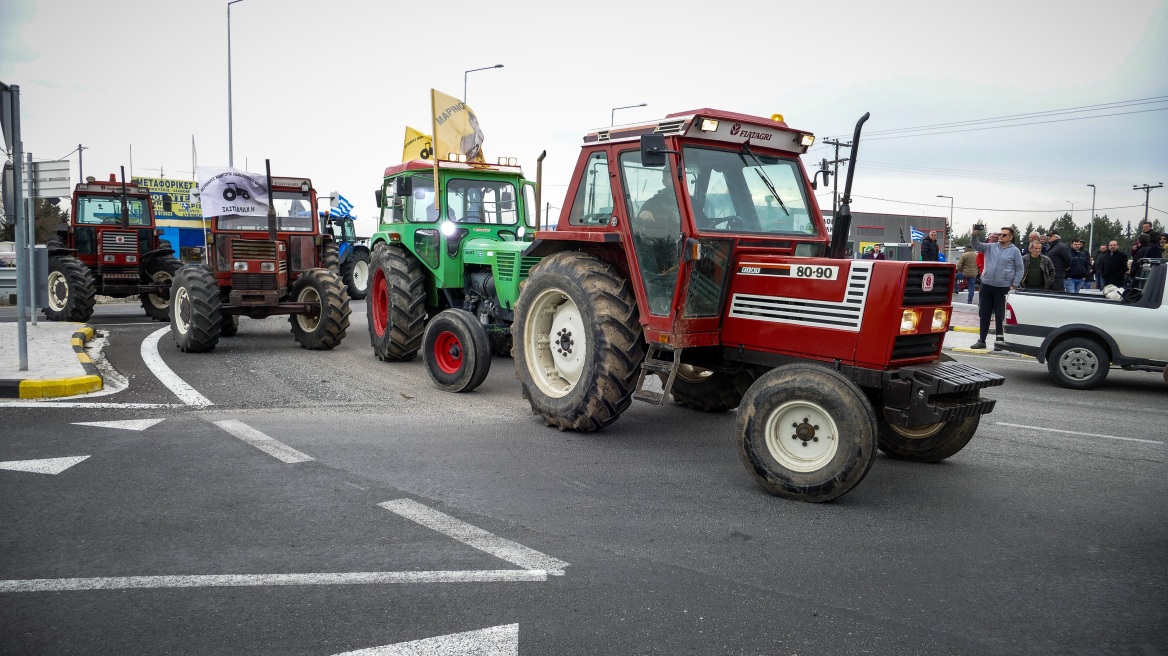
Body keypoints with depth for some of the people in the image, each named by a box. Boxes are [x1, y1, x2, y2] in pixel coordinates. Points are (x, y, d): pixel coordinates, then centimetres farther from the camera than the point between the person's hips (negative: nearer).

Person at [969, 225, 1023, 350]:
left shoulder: (1015, 251, 1)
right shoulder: (990, 247, 9)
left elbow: (1019, 269, 2)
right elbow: (976, 246, 0)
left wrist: (1014, 285, -6)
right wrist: (974, 236, -20)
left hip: (1003, 287, -3)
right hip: (986, 285, 4)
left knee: (1000, 315, 2)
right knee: (984, 314, 9)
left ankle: (999, 340, 11)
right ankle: (982, 340, 17)